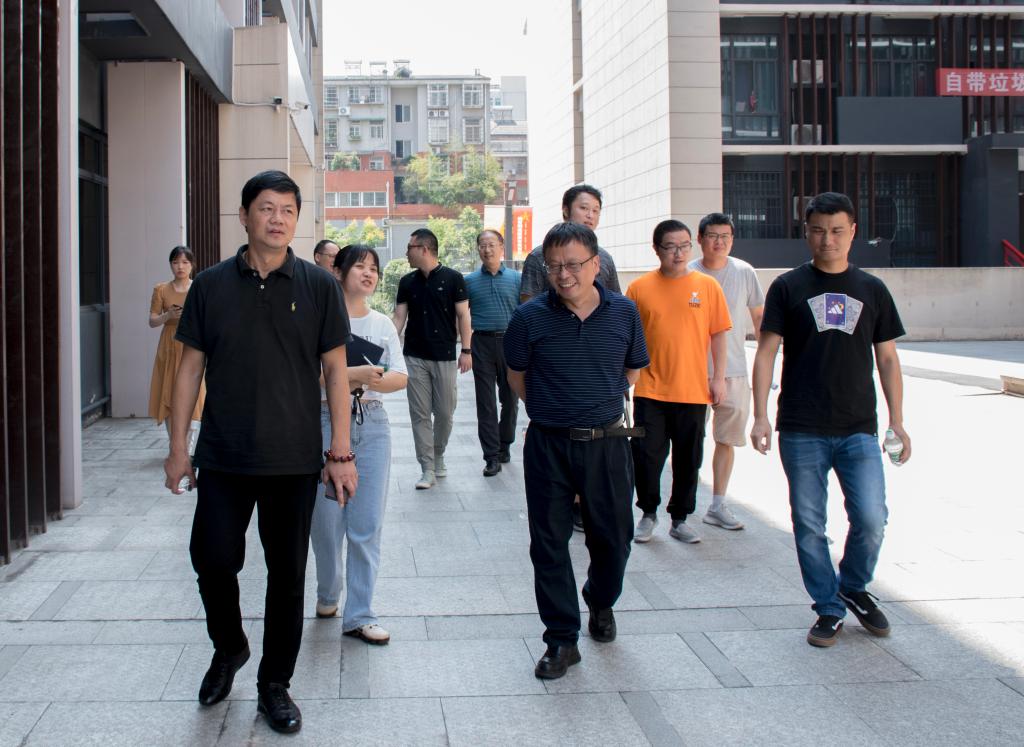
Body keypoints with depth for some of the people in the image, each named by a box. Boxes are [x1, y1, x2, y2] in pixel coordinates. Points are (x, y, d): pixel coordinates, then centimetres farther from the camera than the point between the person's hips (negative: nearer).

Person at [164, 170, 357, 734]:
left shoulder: (318, 287, -1)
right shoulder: (211, 285, 2)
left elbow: (336, 370, 0)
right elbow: (191, 367, 6)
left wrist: (341, 453, -4)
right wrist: (178, 449, 3)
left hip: (294, 461, -1)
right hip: (222, 458, 1)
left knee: (287, 575, 7)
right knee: (212, 562, 4)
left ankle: (274, 684, 23)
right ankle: (228, 650, 33)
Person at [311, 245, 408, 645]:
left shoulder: (383, 324, 11)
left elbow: (400, 377, 6)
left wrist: (371, 381, -13)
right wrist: (355, 374, -19)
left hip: (372, 425, 4)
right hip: (326, 421, -3)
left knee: (368, 524, 1)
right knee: (327, 519, 5)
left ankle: (359, 615, 6)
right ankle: (328, 594, 30)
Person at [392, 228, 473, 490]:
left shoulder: (453, 278, -3)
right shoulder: (407, 282, 7)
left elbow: (463, 315, -3)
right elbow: (399, 317, 6)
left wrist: (466, 350, -9)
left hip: (444, 356, -2)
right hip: (415, 357, 3)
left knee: (445, 412, 4)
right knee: (420, 414, 1)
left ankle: (438, 456, 28)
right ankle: (427, 469, 5)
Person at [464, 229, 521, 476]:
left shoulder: (516, 279, 6)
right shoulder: (469, 281, 7)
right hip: (482, 343, 0)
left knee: (510, 398, 8)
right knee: (485, 402, -1)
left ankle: (504, 446, 26)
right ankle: (492, 456, 1)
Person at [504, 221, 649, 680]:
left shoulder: (624, 314, -2)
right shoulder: (531, 317, -7)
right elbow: (517, 376, 9)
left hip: (606, 442, 1)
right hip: (548, 446, -1)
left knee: (613, 537, 12)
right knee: (549, 543, 3)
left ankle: (601, 602, 42)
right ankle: (562, 639, 15)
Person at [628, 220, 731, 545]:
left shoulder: (707, 286, 2)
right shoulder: (639, 287, 1)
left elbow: (718, 334, 5)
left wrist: (718, 377, 1)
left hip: (693, 392, 1)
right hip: (650, 390, -1)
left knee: (688, 460, 8)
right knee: (646, 456, -2)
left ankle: (679, 520, 23)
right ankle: (648, 513, 21)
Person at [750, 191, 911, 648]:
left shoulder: (872, 290, 10)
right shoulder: (788, 287, 3)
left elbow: (887, 359, 13)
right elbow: (766, 352, 1)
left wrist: (897, 421, 7)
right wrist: (761, 416, -8)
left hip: (859, 429, 1)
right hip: (801, 433, -1)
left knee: (871, 519, -6)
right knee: (809, 525, 3)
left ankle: (854, 588, 22)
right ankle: (828, 608, 19)